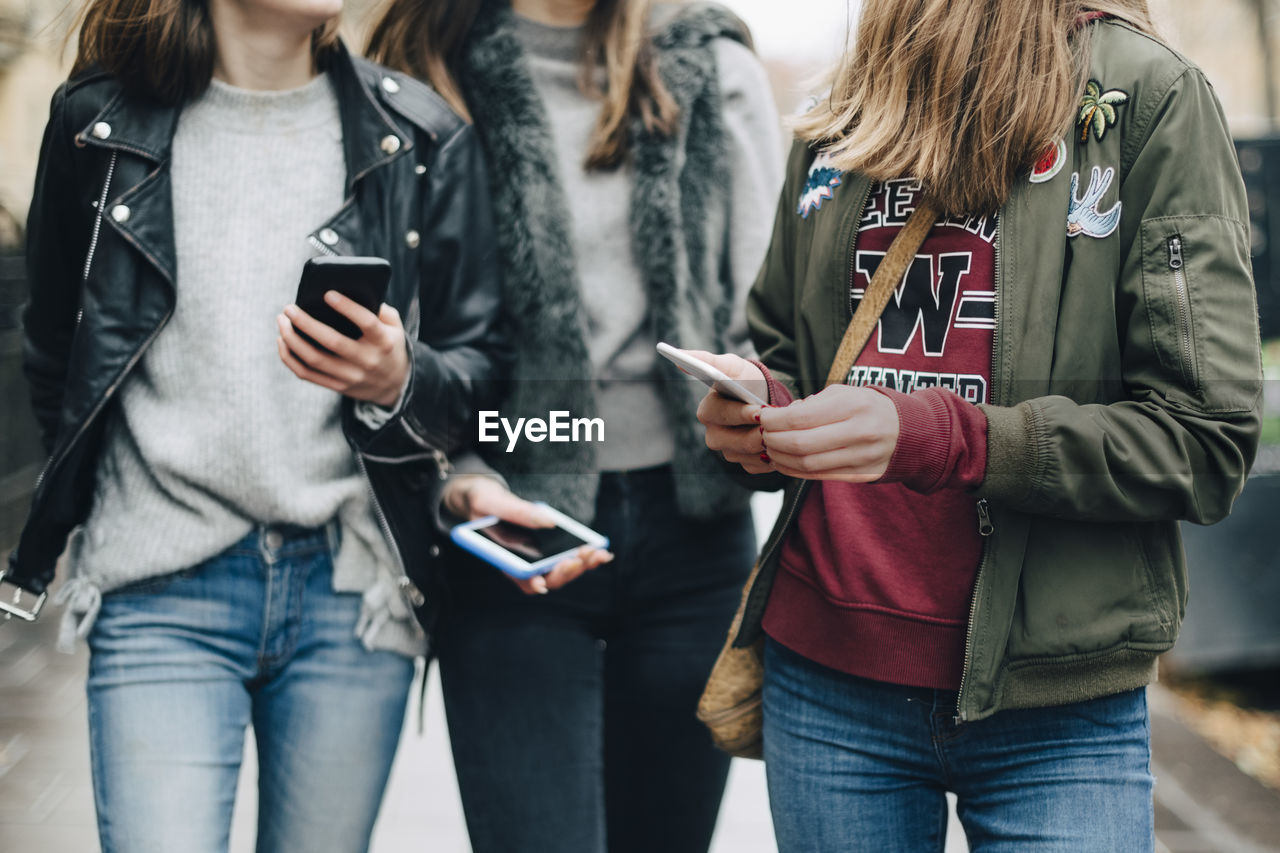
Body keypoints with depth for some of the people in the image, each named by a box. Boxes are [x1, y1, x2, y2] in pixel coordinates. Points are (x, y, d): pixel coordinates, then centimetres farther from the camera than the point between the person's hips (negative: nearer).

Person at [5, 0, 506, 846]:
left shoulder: (422, 138, 5)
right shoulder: (101, 120, 5)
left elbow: (482, 367, 7)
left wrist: (400, 381, -14)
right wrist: (78, 509, 18)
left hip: (351, 585, 1)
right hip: (161, 589, -1)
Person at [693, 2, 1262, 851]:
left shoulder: (1148, 97, -5)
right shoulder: (839, 121, 10)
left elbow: (1206, 445, -11)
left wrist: (937, 437, -23)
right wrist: (754, 405, -3)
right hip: (825, 677, 4)